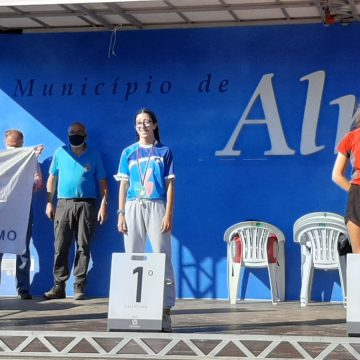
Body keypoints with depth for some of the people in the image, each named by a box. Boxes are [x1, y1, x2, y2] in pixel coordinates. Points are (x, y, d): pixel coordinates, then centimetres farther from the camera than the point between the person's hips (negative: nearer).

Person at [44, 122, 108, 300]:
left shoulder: (94, 155, 8)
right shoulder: (60, 153, 10)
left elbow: (102, 181, 8)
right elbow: (52, 178, 13)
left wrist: (104, 204, -2)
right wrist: (49, 202, 5)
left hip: (86, 204, -1)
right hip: (63, 204, 1)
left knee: (83, 247, -2)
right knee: (60, 247, -3)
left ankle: (79, 287, 1)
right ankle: (59, 286, 1)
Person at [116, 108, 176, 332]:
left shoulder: (164, 152, 7)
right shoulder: (128, 153, 12)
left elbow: (170, 185, 4)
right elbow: (124, 185, 12)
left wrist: (169, 214, -6)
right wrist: (121, 213, 2)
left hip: (157, 207, -2)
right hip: (133, 207, 2)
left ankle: (166, 310, -5)